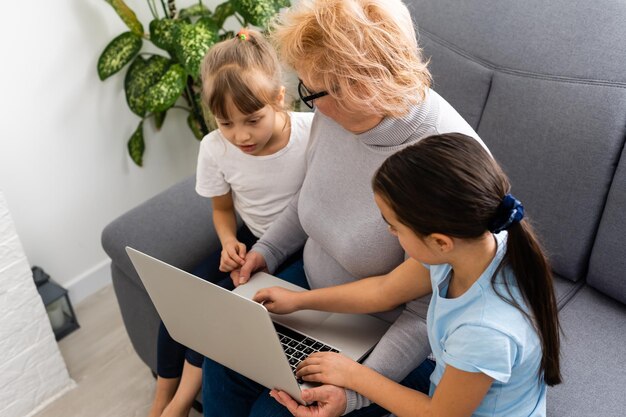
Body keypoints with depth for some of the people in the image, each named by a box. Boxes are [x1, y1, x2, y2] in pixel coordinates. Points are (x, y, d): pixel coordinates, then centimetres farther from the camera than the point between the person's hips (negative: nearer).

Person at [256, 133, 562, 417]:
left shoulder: (487, 331, -40)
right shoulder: (466, 242, -20)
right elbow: (384, 291, -2)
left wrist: (354, 375, -12)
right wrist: (298, 300, 7)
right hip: (450, 389, 6)